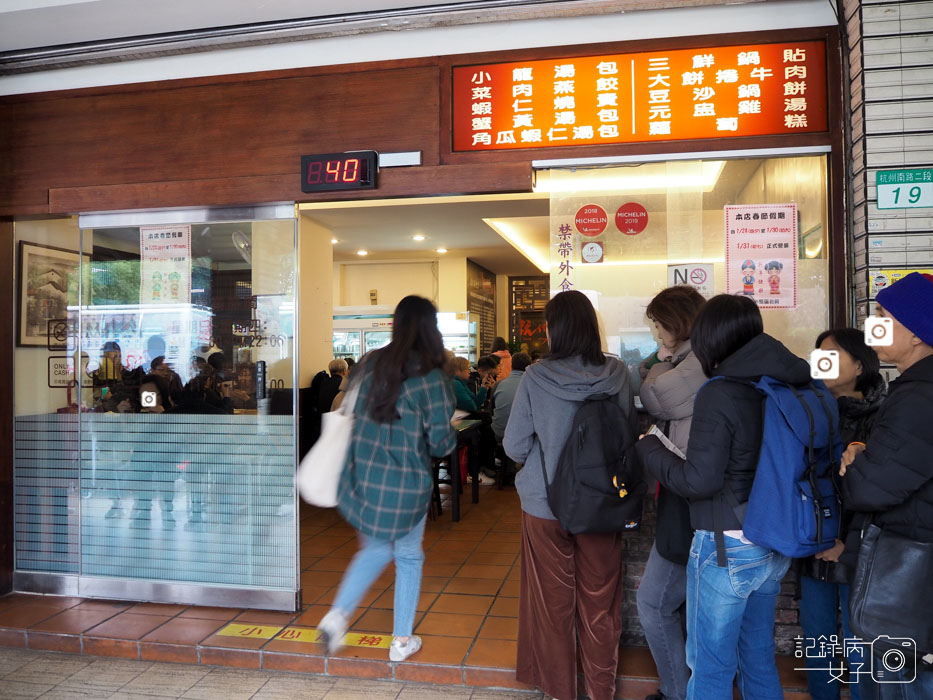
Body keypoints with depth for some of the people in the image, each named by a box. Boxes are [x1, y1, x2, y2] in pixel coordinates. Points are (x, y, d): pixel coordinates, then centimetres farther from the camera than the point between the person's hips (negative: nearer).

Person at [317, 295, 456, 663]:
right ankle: (402, 641, 26)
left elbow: (351, 414, 9)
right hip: (405, 485, -4)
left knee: (375, 548, 26)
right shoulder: (430, 378, -14)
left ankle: (337, 614, 15)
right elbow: (441, 443, -12)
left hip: (362, 477, 5)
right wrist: (454, 432, 9)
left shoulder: (370, 364, 0)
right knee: (408, 557, 15)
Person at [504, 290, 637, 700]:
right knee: (600, 604, 16)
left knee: (554, 603, 15)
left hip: (546, 504, -1)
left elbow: (514, 447, -9)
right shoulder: (617, 374, -10)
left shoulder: (536, 377, -15)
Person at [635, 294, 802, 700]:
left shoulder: (719, 393, -18)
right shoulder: (779, 388, 2)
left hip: (728, 546, -7)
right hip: (773, 544, 7)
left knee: (711, 667, 8)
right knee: (759, 658, 22)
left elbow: (698, 480, -19)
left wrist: (648, 446, -6)